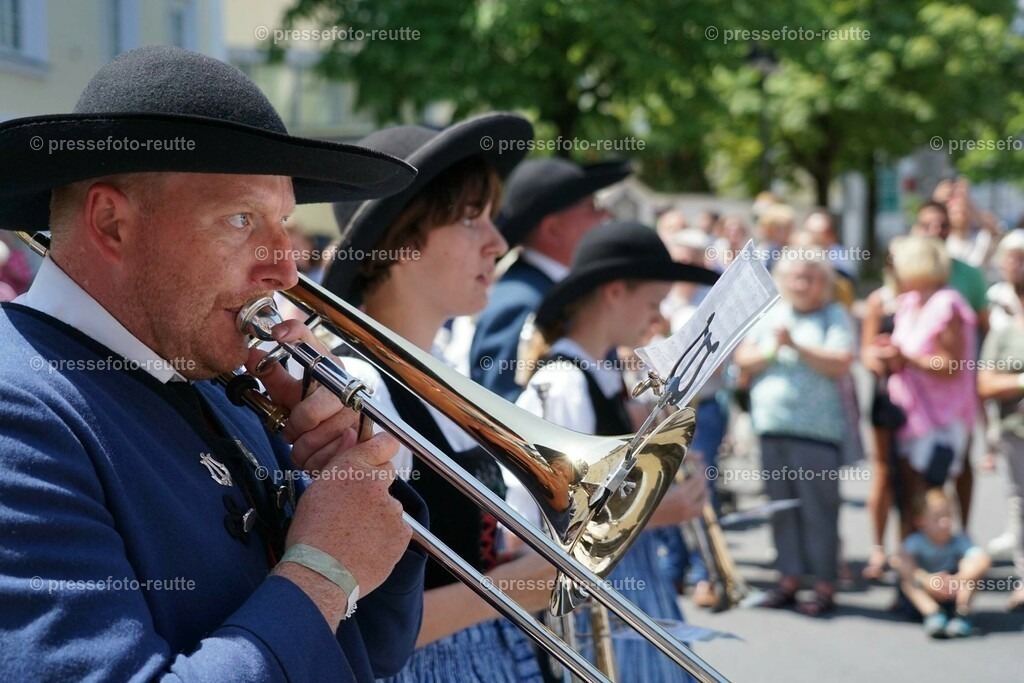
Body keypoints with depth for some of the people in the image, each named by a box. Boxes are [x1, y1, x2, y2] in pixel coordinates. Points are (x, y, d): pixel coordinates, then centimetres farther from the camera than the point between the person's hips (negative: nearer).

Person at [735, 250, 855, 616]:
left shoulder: (834, 316, 1)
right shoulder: (770, 315, 15)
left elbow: (840, 364, -11)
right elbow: (742, 358, 10)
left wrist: (795, 346, -16)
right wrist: (771, 351, -8)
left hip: (817, 431, -5)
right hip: (772, 425, 5)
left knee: (819, 509, -4)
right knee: (781, 507, 9)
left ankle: (825, 586, 1)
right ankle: (789, 578, 17)